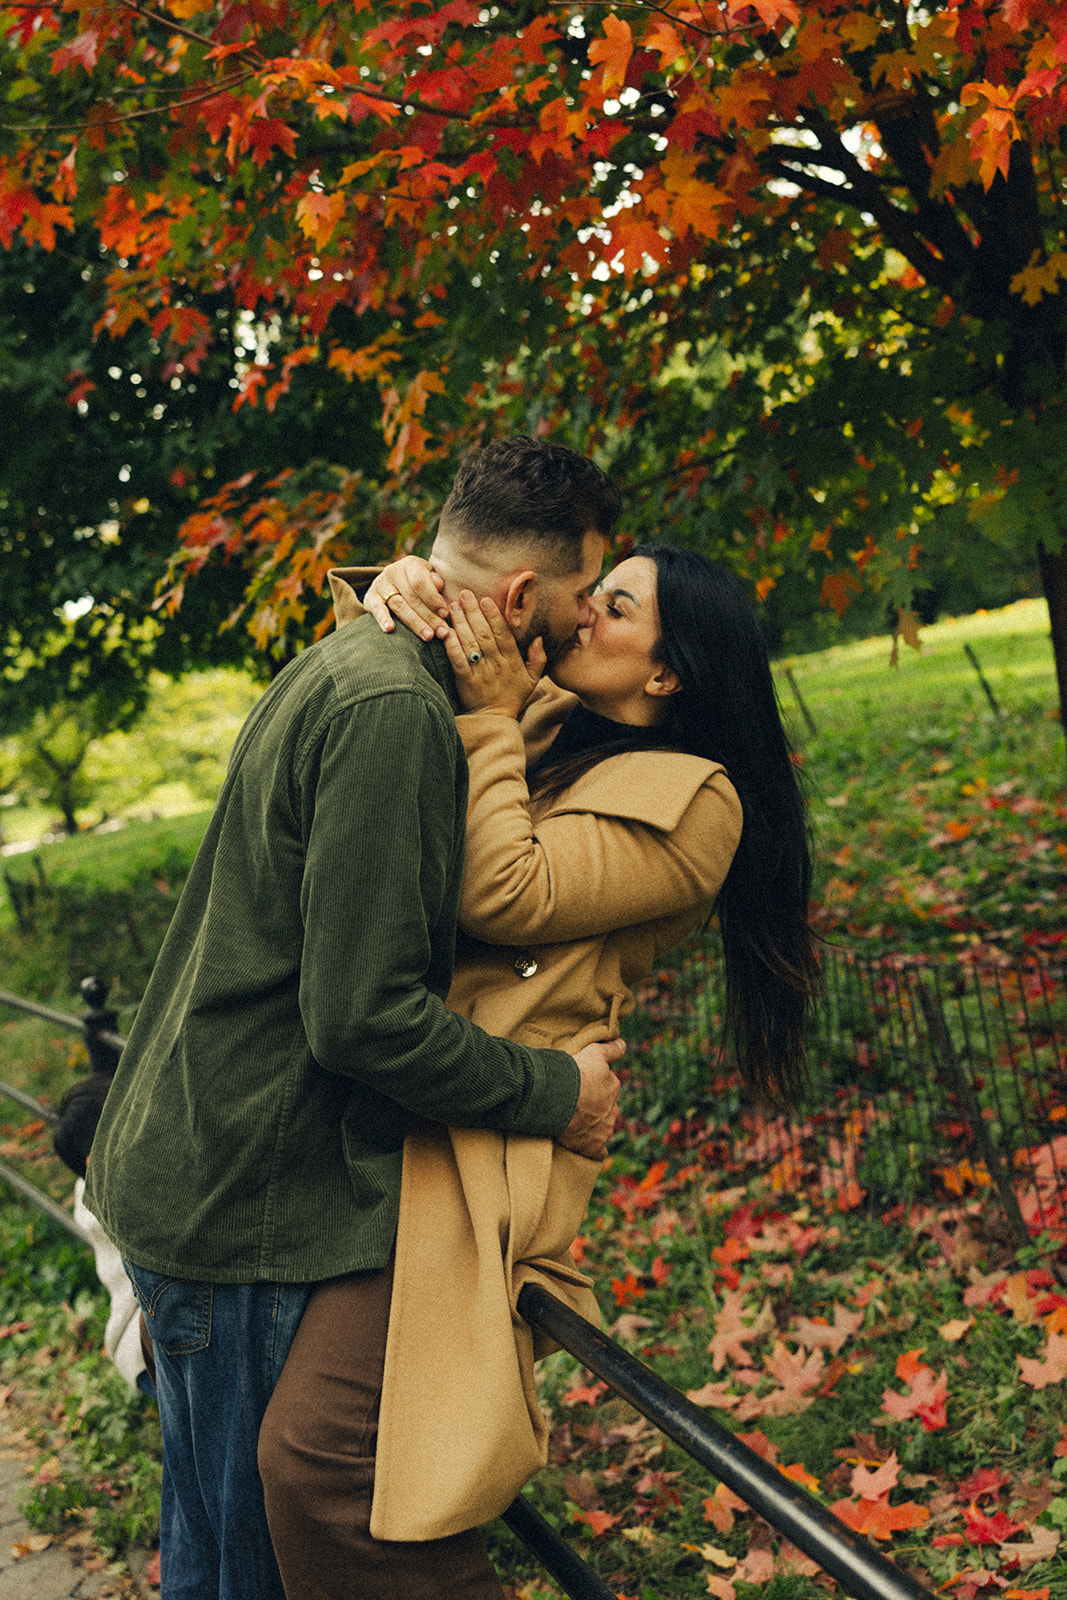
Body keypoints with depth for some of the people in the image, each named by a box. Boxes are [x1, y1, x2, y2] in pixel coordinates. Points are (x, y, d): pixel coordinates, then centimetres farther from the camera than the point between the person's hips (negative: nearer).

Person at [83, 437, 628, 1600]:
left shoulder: (348, 665, 10)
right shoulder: (394, 710, -22)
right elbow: (364, 1018, -25)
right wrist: (556, 1091, -12)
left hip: (184, 1177, 10)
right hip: (252, 1210, -10)